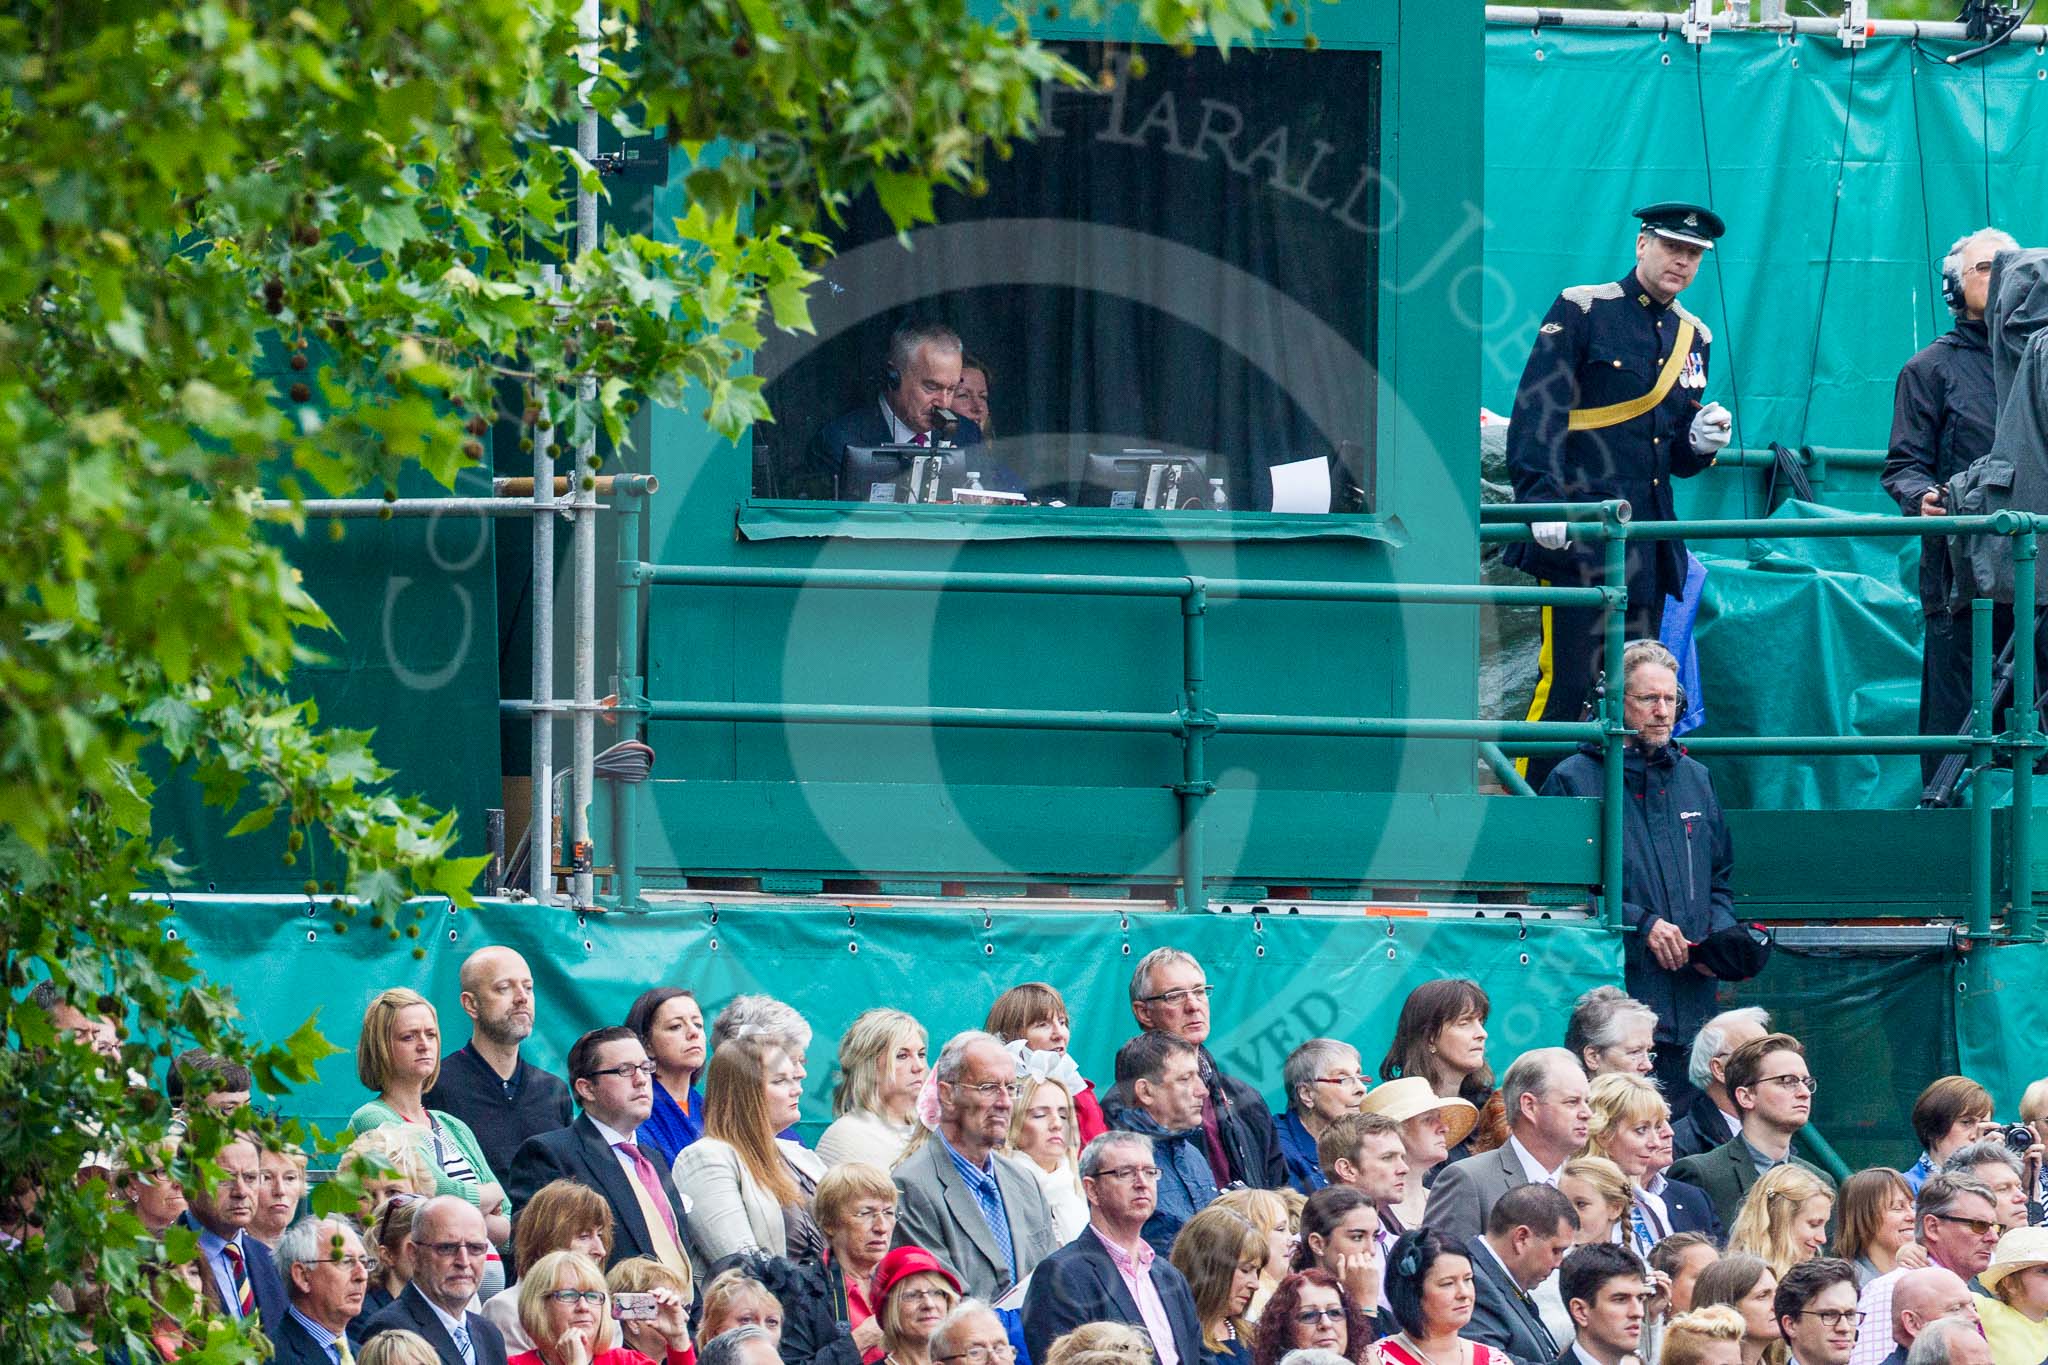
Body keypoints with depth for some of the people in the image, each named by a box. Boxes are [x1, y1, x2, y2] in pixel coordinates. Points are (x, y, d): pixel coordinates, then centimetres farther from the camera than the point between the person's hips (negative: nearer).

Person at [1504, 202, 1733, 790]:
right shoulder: (1581, 311, -1)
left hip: (1648, 545, 6)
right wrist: (1544, 500, -18)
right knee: (1567, 684, -10)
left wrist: (1701, 443, 0)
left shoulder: (1693, 338, 17)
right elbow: (1535, 414, -7)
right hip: (1578, 538, -6)